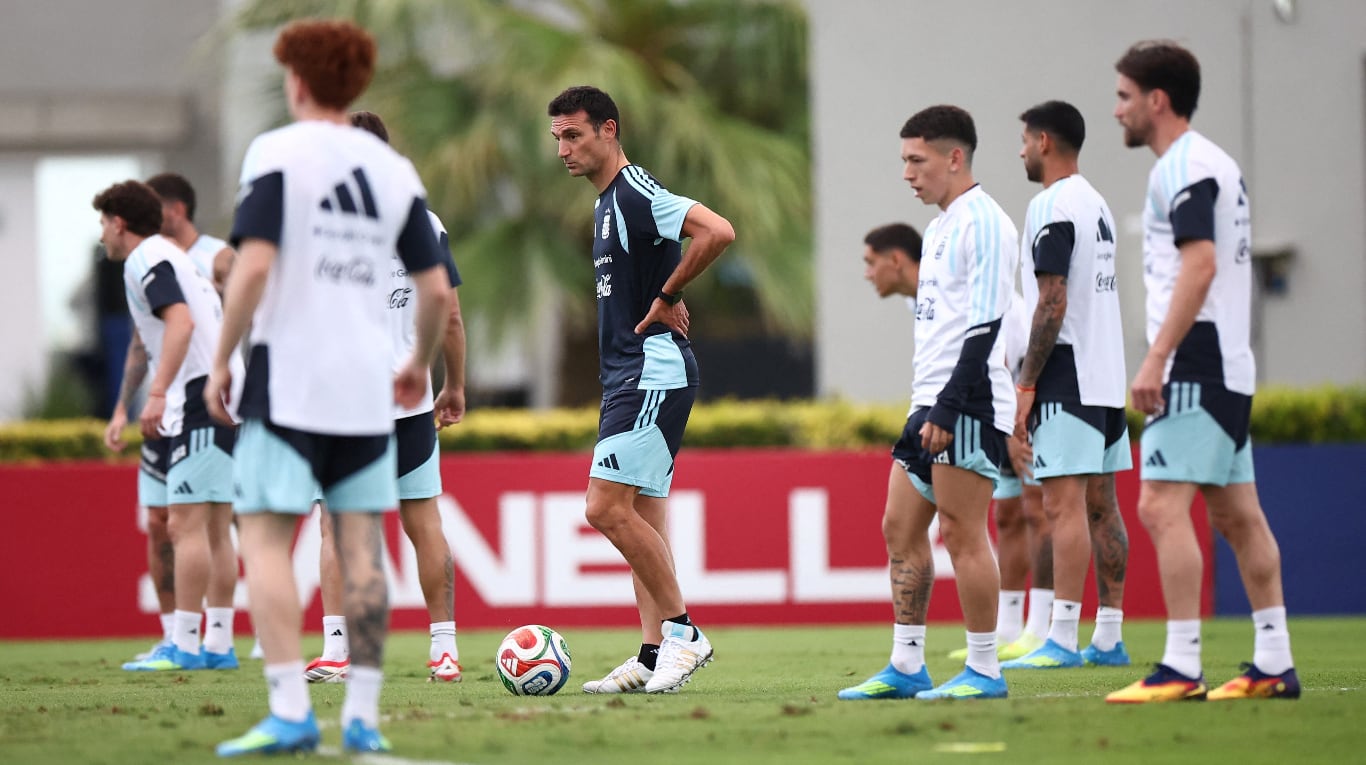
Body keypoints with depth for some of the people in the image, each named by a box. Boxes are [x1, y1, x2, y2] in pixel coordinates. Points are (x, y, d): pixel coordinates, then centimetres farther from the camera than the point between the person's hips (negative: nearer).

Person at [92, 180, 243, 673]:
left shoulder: (144, 259, -6)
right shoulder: (169, 255, 24)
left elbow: (182, 321, -21)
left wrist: (158, 393, -25)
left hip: (200, 398, -10)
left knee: (186, 525, -11)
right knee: (214, 529, 10)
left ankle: (184, 646, -13)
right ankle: (218, 644, 10)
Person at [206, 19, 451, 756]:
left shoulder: (278, 153, -4)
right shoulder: (393, 170, 10)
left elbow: (254, 264, -15)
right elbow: (436, 287, 9)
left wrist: (221, 361, -7)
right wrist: (420, 364, 26)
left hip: (289, 377, -5)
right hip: (366, 386, 5)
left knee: (265, 538, -5)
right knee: (361, 548, 6)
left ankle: (290, 710, -16)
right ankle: (362, 715, 2)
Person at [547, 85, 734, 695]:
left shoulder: (637, 194, -14)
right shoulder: (608, 203, 18)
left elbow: (718, 232, -28)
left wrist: (667, 296, -18)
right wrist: (667, 301, 11)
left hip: (654, 372, -10)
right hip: (629, 376, 10)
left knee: (606, 507, -14)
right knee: (642, 518, 8)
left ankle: (681, 631, -8)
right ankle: (655, 654, 8)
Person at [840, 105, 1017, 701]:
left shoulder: (983, 224, -11)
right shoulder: (941, 228, 19)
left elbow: (985, 326, -18)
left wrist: (947, 408, -21)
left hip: (968, 404, -10)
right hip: (933, 405, 10)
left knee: (961, 532, -8)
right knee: (902, 528, 9)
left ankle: (985, 670, -4)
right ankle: (908, 667, 13)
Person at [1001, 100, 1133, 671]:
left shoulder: (1052, 206, -12)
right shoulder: (1096, 205, 17)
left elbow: (1052, 304, -18)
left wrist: (1026, 383, -15)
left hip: (1066, 377, -10)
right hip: (1105, 376, 10)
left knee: (1064, 502, -11)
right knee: (1100, 504, 9)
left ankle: (1063, 639, -15)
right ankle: (1109, 639, 10)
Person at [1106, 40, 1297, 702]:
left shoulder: (1185, 167, -11)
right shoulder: (1216, 164, 19)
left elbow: (1200, 264, -22)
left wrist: (1156, 359, -25)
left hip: (1195, 367, -10)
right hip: (1228, 368, 10)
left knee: (1162, 506, -14)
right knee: (1236, 515, 11)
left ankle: (1181, 668, -18)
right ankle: (1274, 665, 12)